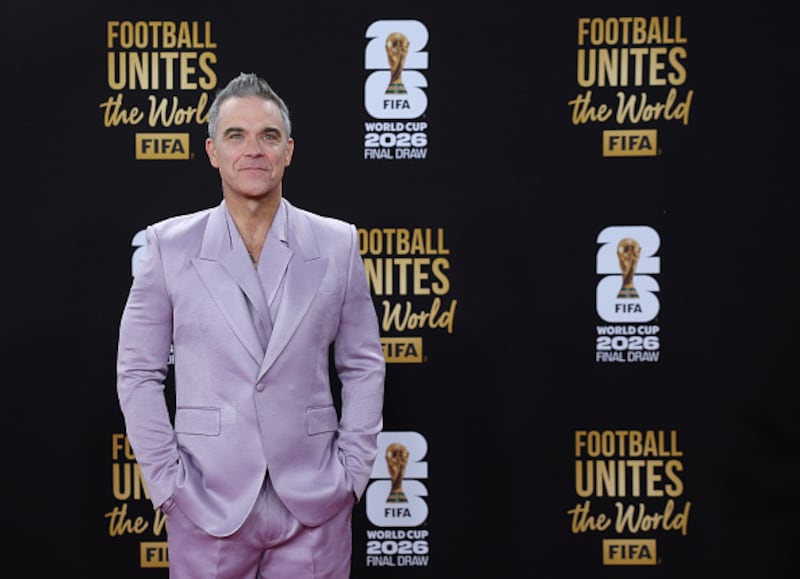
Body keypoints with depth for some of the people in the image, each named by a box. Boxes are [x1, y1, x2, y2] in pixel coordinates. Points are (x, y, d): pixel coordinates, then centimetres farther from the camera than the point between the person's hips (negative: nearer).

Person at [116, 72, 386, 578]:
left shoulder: (338, 244, 3)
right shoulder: (172, 245, 0)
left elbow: (363, 366, 7)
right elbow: (138, 372, 3)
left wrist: (352, 472, 1)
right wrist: (167, 480, -3)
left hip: (315, 506, 1)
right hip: (207, 502, 0)